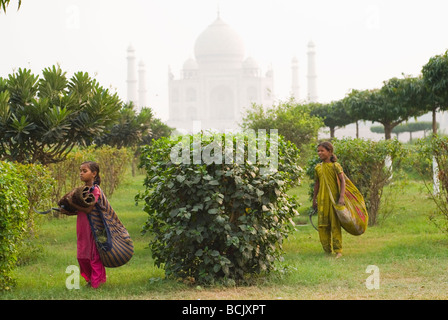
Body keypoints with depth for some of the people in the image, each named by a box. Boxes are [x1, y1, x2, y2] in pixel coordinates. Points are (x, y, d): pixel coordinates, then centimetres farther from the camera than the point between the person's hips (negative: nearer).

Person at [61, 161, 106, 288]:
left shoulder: (95, 190, -13)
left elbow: (88, 209, -22)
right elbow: (79, 210, 13)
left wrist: (71, 203, -18)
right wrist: (67, 211, -3)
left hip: (92, 227, -8)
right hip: (82, 228, 8)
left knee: (94, 255, -1)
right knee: (82, 256, 12)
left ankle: (97, 281, 9)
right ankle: (90, 279, 26)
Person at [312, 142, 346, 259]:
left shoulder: (335, 166, -5)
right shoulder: (318, 168, 9)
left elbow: (342, 181, -8)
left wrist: (341, 197, -16)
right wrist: (314, 199, 19)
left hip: (334, 199, -5)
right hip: (322, 200, 5)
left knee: (335, 224, -4)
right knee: (322, 225, 5)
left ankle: (338, 250, 1)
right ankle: (327, 250, 15)